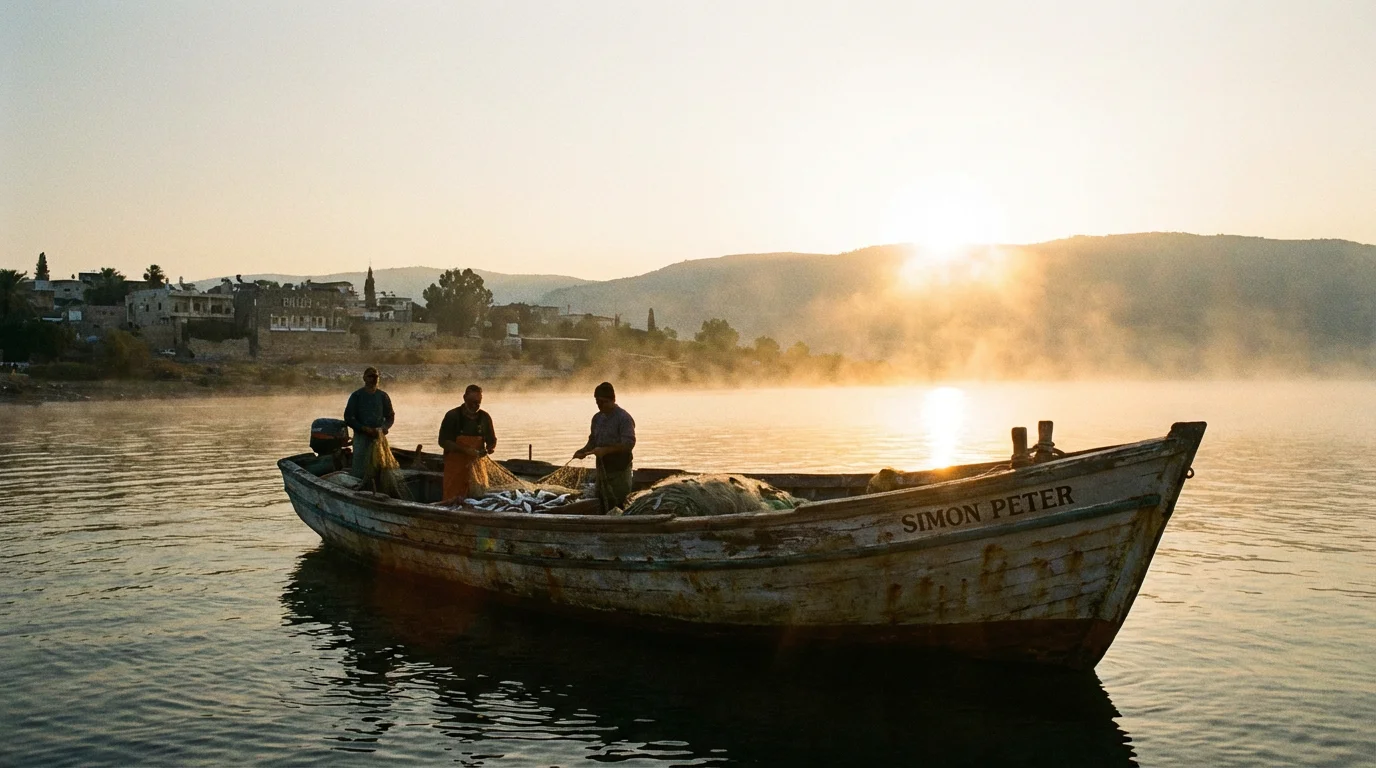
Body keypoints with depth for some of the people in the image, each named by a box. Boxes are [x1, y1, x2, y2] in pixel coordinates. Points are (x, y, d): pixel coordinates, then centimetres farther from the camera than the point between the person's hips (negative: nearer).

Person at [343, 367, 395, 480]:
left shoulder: (383, 396, 9)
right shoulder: (356, 396, 1)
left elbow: (390, 417, 14)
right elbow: (348, 418, -1)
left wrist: (383, 428, -7)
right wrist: (365, 429, -14)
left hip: (379, 436, 3)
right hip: (361, 436, -3)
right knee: (359, 471, -10)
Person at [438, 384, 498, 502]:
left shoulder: (485, 417, 5)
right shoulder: (452, 416, -5)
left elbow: (492, 441, 13)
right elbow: (443, 441, -7)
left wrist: (487, 450, -11)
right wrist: (465, 450, -19)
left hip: (477, 465, 3)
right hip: (455, 466, -3)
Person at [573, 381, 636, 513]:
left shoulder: (624, 418, -12)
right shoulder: (597, 418, 11)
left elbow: (629, 443, -20)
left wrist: (606, 450, -29)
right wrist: (584, 451, -3)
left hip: (619, 471, -7)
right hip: (602, 469, 7)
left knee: (619, 508, -6)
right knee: (602, 506, 11)